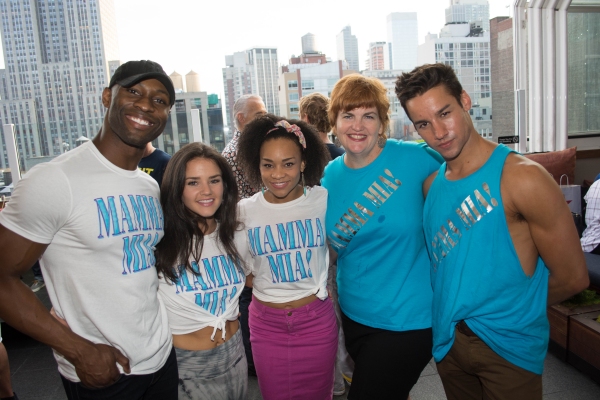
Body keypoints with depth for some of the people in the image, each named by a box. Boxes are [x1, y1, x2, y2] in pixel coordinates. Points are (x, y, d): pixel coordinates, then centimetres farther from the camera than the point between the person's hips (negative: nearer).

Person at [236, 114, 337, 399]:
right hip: (266, 323, 1)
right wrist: (268, 290, -2)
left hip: (317, 319, -1)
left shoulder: (323, 200, -9)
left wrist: (323, 287, -4)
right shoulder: (245, 210, -5)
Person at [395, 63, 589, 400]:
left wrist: (513, 309, -1)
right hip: (447, 342, 5)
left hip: (509, 346, -5)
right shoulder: (431, 184, 0)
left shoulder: (523, 178, -18)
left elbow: (573, 278, -12)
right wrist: (455, 309, -5)